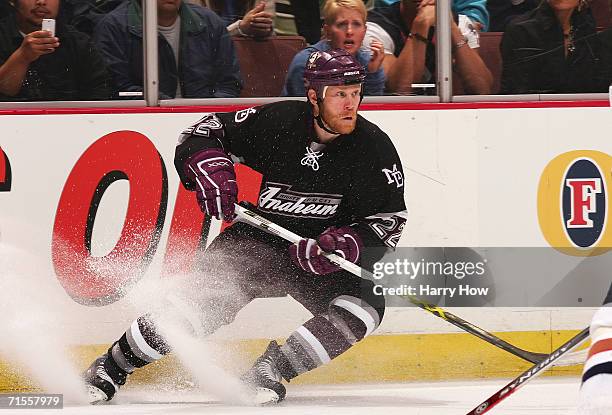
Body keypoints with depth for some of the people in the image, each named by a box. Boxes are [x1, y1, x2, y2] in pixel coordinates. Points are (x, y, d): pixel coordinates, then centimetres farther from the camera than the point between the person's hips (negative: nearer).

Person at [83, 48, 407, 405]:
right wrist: (208, 167, -25)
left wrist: (349, 244, -32)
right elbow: (205, 132, -3)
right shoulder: (277, 121, -14)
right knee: (211, 301, -20)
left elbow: (389, 221, -13)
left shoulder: (374, 146, -14)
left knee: (366, 305, -26)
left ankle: (270, 370, -19)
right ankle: (110, 368, -3)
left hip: (326, 255, 1)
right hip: (263, 238, -1)